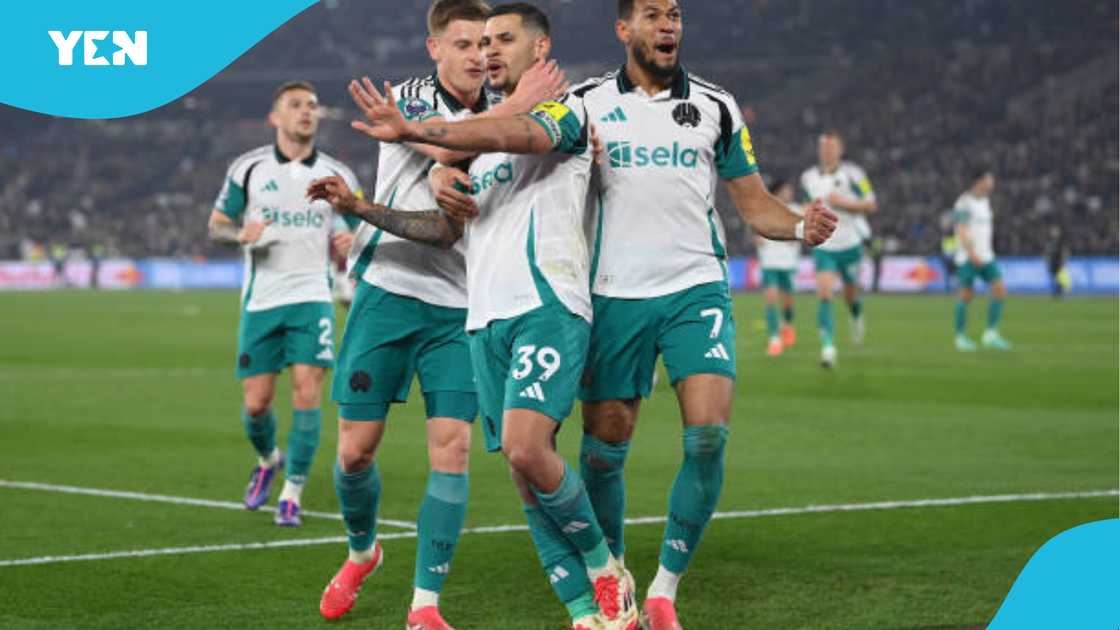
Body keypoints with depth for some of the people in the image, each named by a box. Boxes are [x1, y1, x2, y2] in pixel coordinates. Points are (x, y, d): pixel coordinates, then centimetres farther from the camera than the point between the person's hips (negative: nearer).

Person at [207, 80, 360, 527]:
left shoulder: (338, 176, 7)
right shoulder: (248, 168, 4)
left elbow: (352, 232, 16)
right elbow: (216, 226, 9)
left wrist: (348, 243, -8)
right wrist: (241, 235, -13)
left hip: (312, 297, 0)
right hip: (261, 300, 0)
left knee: (307, 390, -14)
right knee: (255, 404, 1)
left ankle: (292, 492, -4)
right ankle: (267, 460, 33)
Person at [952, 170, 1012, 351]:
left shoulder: (985, 201, 15)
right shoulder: (964, 203, -10)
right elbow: (961, 231, -19)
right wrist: (971, 254, -29)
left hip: (986, 256, 7)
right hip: (968, 257, -7)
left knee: (1000, 291, -6)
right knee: (967, 296, -1)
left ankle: (991, 334, -1)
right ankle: (960, 337, 12)